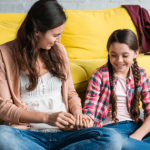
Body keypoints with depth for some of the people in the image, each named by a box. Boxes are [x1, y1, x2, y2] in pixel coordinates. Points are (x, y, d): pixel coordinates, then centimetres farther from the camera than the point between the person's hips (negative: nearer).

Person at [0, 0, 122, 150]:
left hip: (62, 132, 3)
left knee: (110, 138, -27)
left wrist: (78, 114, -3)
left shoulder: (58, 49, 12)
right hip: (28, 133, -3)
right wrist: (46, 117, -15)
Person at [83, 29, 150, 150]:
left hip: (135, 126, 3)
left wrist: (137, 135, -11)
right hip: (109, 127, -2)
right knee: (114, 140, -40)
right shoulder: (100, 75, 0)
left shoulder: (140, 74, 9)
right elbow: (89, 111, -6)